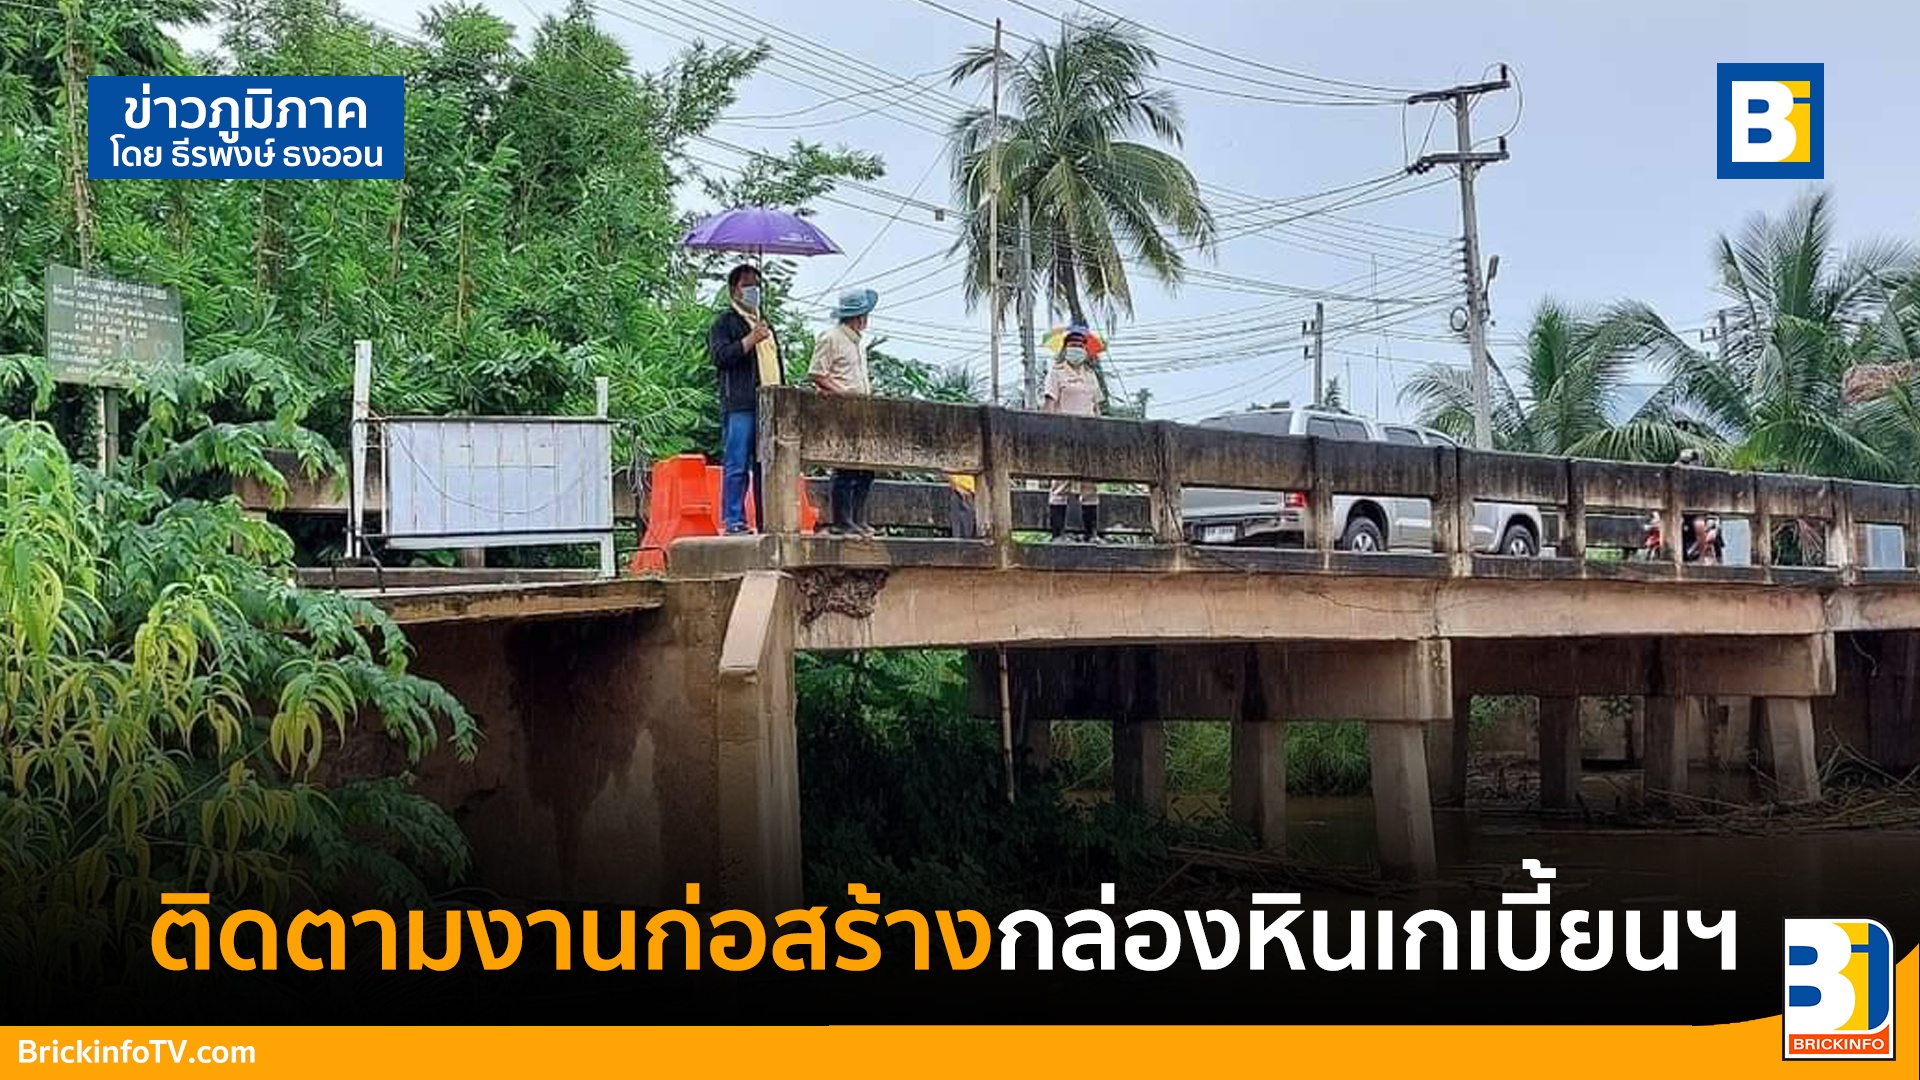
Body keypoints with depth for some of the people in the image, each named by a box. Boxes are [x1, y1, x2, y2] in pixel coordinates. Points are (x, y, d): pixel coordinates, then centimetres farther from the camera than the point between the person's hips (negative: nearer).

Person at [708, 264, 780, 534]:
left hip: (769, 405, 7)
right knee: (737, 465, -8)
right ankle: (733, 522, -7)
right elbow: (719, 356, -10)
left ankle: (768, 521, 6)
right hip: (739, 405, -7)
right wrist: (750, 340, -15)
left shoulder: (765, 324, 27)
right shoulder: (725, 321, 4)